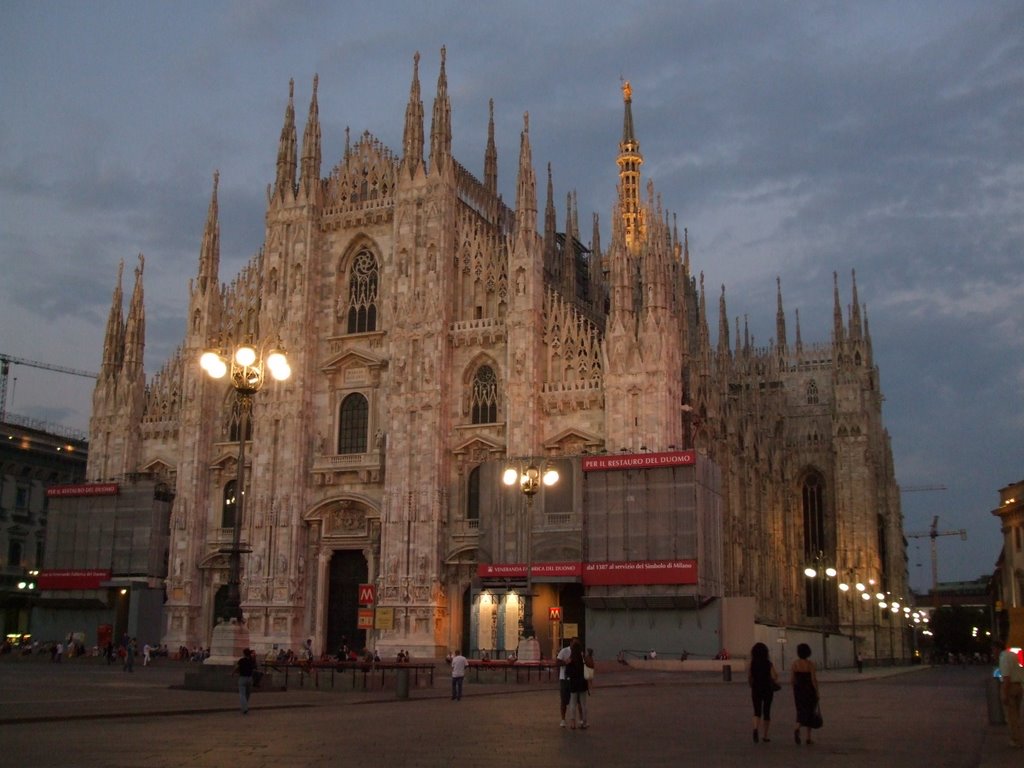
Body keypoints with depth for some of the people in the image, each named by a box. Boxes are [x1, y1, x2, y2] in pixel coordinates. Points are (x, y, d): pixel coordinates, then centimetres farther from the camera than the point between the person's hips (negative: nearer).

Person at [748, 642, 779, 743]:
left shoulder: (751, 664, -4)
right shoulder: (769, 664, -8)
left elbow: (749, 679, 0)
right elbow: (774, 677, -14)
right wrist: (775, 683, 8)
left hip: (756, 690, 1)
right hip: (767, 689, -1)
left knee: (757, 712, 8)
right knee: (766, 712, 12)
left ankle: (756, 728, -21)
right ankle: (765, 735, 15)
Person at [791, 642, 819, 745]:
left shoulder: (795, 664, -4)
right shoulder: (811, 664, -12)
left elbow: (792, 680, -3)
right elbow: (814, 680, -13)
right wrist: (817, 692, -4)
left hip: (798, 690, 2)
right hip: (809, 690, -2)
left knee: (801, 711, 14)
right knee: (809, 712, 11)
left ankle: (797, 728, -15)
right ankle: (808, 738, 13)